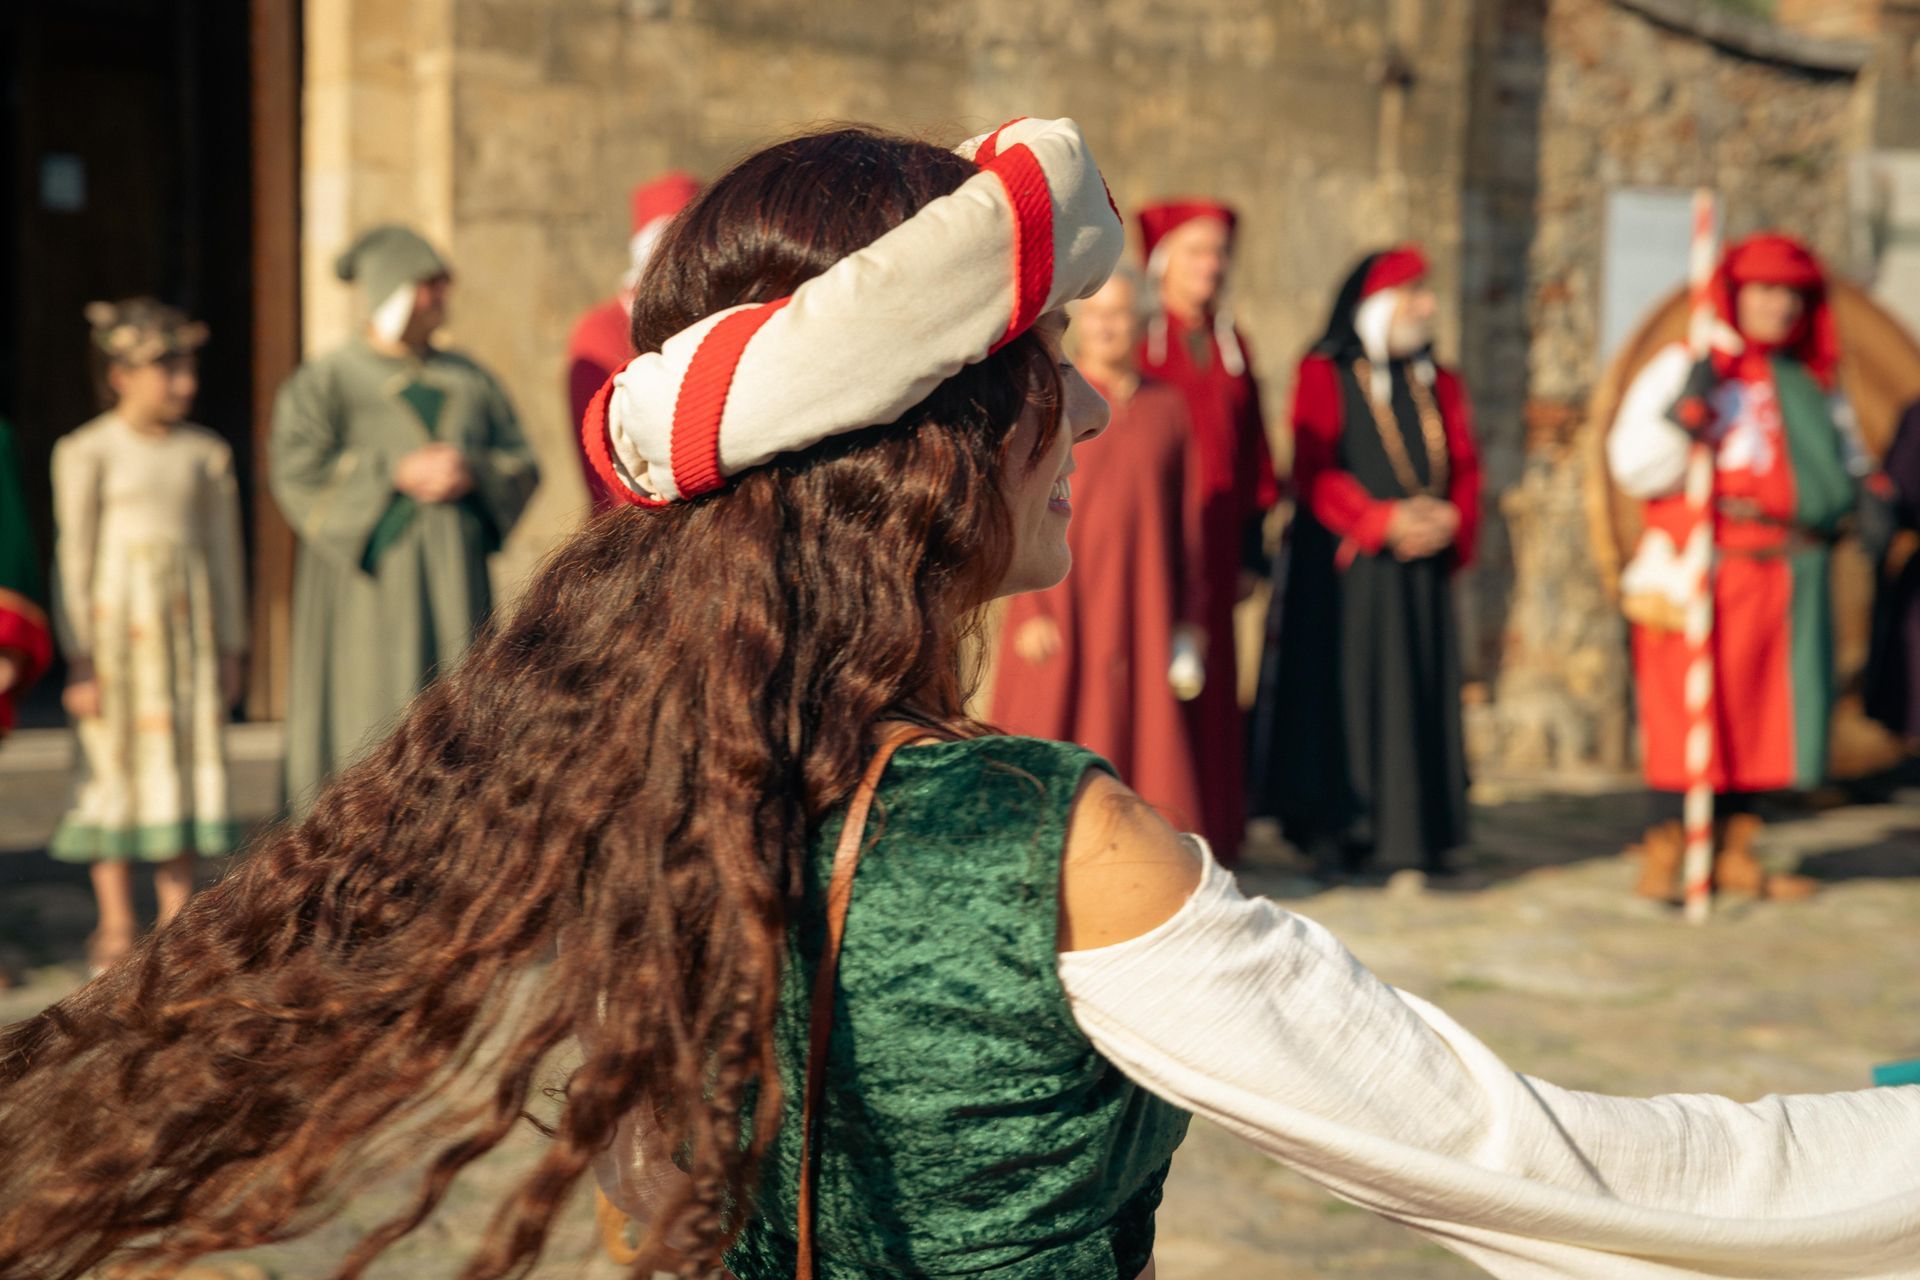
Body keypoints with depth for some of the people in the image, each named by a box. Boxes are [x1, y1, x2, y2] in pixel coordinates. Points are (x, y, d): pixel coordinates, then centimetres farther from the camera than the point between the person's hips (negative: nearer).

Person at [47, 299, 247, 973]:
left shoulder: (206, 454, 7)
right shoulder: (87, 452, -4)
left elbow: (224, 551, 11)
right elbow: (73, 556, -4)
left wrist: (232, 644, 10)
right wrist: (79, 657, -8)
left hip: (188, 623, 4)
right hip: (115, 621, -3)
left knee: (187, 759, 4)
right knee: (114, 763, 0)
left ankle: (177, 922, 12)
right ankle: (116, 924, 9)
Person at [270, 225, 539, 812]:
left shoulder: (468, 378, 18)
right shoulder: (325, 381, 4)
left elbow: (522, 466, 12)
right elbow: (296, 472, -9)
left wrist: (471, 472, -9)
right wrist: (396, 474, -16)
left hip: (455, 575, 4)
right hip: (369, 570, -4)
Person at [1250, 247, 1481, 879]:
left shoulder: (1439, 385, 18)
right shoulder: (1324, 375, 2)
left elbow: (1465, 469, 10)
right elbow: (1313, 470, -9)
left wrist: (1449, 522, -12)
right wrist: (1384, 522, -20)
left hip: (1421, 569, 5)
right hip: (1342, 569, -4)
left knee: (1420, 693, 2)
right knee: (1339, 688, -7)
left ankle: (1414, 831, 7)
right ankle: (1330, 830, -1)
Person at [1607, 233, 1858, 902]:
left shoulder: (1814, 383, 19)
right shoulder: (1685, 366, 1)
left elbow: (1842, 465, 30)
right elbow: (1634, 467, -7)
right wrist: (1688, 410, -20)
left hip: (1785, 572, 6)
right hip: (1700, 570, -6)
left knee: (1760, 711, 7)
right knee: (1688, 710, -9)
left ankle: (1734, 854, 16)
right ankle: (1664, 858, -4)